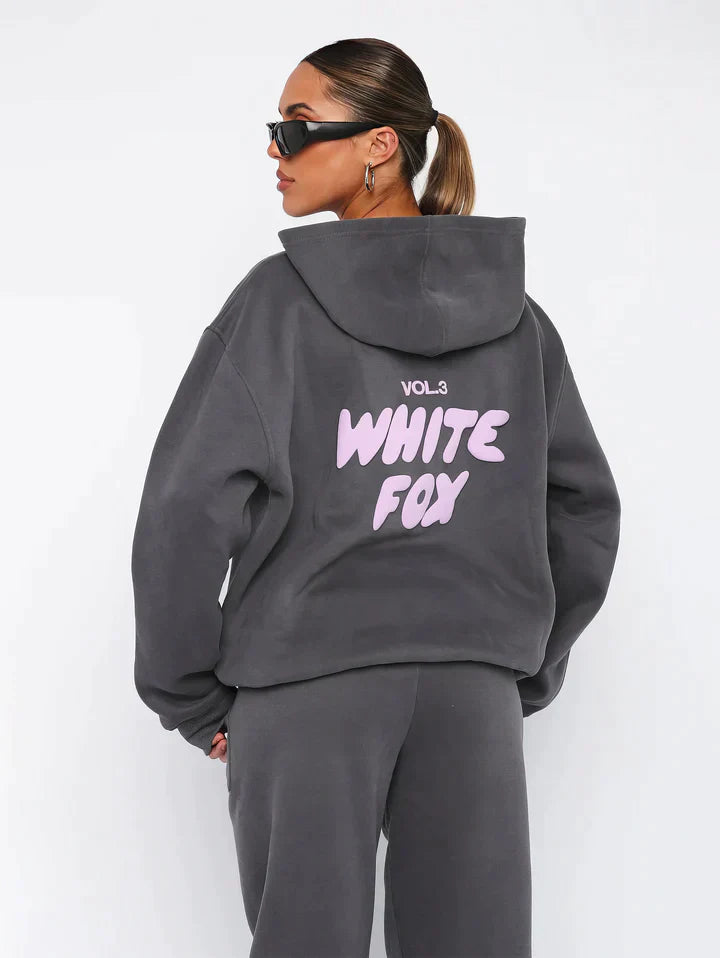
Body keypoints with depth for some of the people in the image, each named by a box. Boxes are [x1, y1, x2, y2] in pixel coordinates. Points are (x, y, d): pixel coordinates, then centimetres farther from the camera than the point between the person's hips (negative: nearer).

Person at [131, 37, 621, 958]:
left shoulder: (280, 299, -7)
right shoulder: (517, 315, 6)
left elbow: (186, 513, -9)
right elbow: (586, 511, 11)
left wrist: (189, 698, 1)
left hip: (305, 685, -3)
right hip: (475, 692, 4)